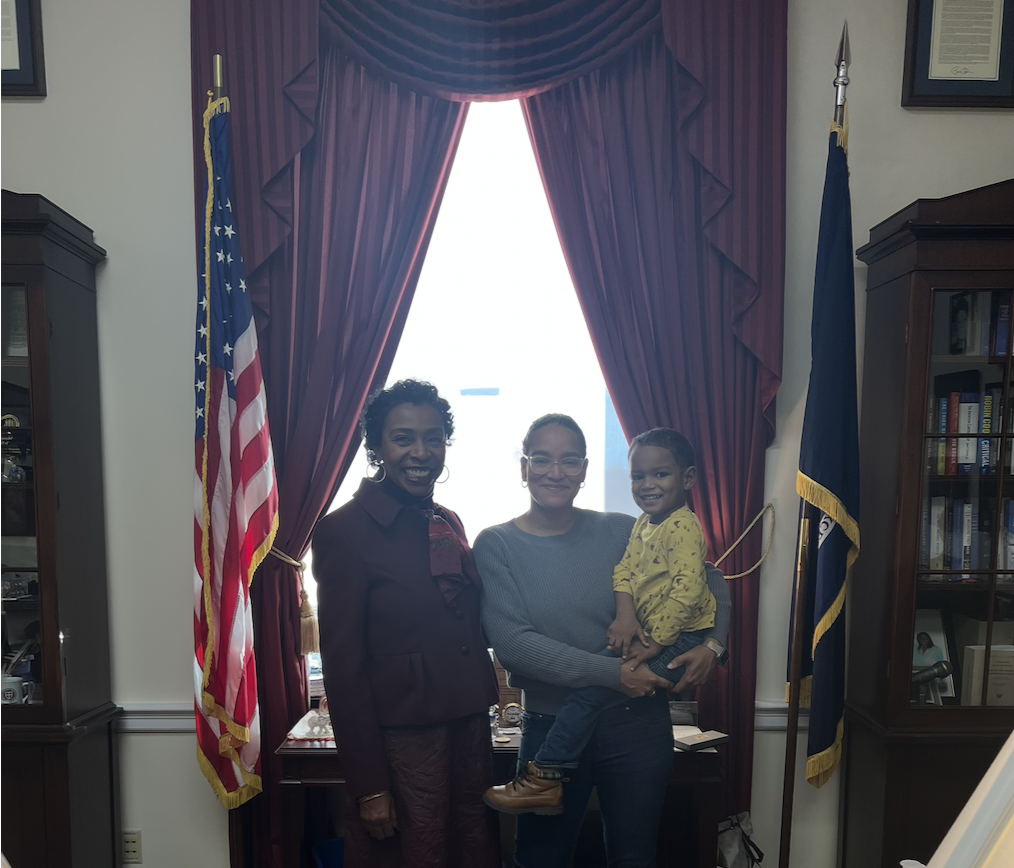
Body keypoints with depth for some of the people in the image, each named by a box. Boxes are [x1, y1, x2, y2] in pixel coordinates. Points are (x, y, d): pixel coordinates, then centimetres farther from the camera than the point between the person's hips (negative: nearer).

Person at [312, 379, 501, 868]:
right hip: (400, 741, -6)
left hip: (470, 731, 7)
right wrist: (369, 787, -13)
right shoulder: (344, 531, -13)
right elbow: (342, 666, -13)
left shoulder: (449, 524, 7)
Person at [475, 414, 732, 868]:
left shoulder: (622, 532, -4)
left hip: (636, 724, 1)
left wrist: (713, 643, -9)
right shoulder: (496, 545, -8)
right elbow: (511, 643, -19)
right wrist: (611, 672, -22)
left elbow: (708, 577, 8)